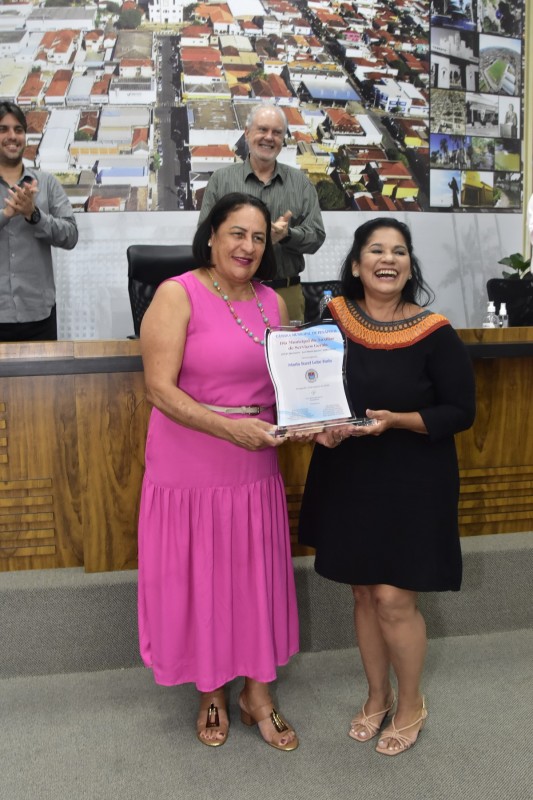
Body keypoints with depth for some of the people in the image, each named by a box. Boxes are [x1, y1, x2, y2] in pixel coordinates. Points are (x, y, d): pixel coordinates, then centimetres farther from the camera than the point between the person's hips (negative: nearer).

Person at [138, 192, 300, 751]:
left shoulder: (272, 302, 7)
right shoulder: (178, 294, -9)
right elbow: (160, 390, -16)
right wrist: (229, 428, -26)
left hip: (255, 467, 5)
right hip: (190, 468, -4)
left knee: (257, 576, 13)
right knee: (198, 580, 11)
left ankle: (258, 695, 34)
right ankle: (211, 694, 35)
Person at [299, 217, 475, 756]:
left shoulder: (434, 333, -11)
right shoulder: (331, 318, -2)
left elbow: (461, 411, -8)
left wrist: (395, 420, -21)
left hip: (412, 481, -3)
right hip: (347, 476, 4)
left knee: (393, 598, 0)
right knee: (363, 593, 15)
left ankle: (410, 704, 29)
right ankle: (377, 696, 38)